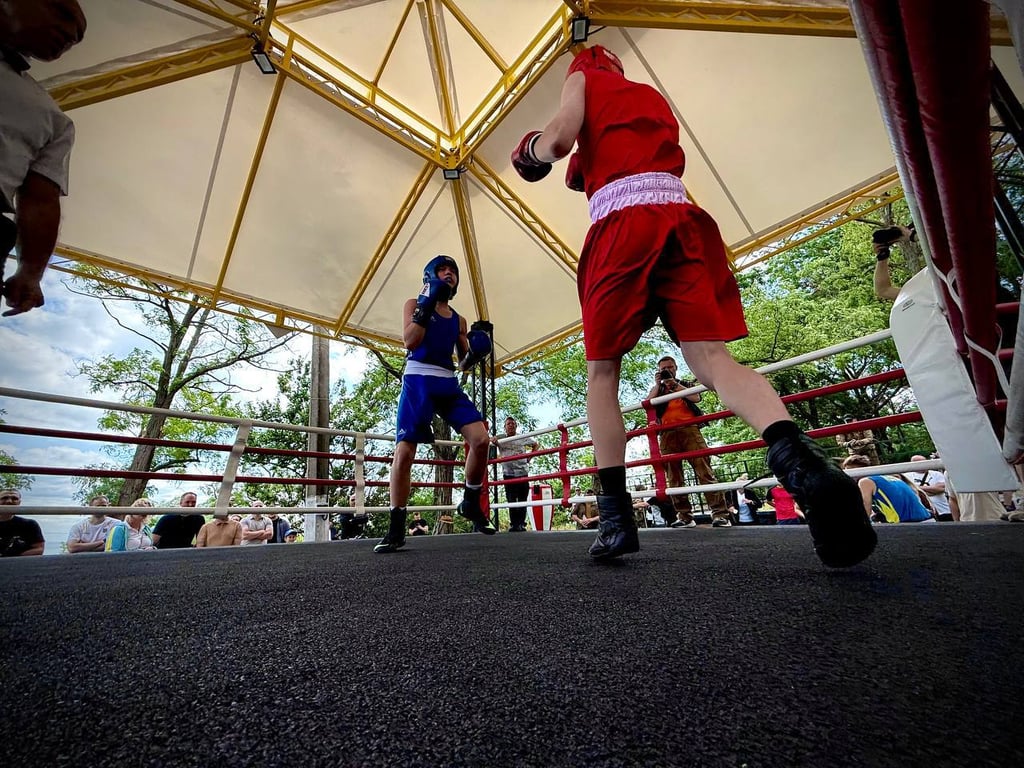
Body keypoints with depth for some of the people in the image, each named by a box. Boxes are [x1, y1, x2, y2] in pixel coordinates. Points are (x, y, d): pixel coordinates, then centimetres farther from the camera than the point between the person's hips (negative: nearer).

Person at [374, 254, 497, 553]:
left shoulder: (458, 319, 18)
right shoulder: (414, 304, 8)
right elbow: (409, 342, -9)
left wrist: (474, 354, -4)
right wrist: (427, 306, -12)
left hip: (448, 383, 4)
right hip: (418, 380, -4)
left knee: (481, 440, -11)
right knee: (404, 451, -9)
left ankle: (471, 505, 10)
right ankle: (395, 530, 2)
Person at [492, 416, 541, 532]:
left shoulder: (524, 438, 8)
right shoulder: (500, 439, 3)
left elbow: (536, 445, 23)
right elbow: (493, 440, -15)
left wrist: (530, 457, 10)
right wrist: (493, 440, -40)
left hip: (523, 472, 1)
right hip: (508, 473, -1)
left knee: (523, 500, 3)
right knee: (511, 500, -2)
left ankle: (521, 524, 12)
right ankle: (514, 524, 5)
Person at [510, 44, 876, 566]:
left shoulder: (582, 78, 24)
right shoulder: (653, 96, 37)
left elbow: (558, 140, 5)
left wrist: (531, 151, 27)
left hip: (621, 221, -4)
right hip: (678, 212, 5)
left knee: (602, 372, 0)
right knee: (711, 358, -9)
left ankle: (615, 517, -6)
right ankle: (803, 464, -33)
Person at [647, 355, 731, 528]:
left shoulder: (686, 384, 25)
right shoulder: (657, 389, 26)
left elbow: (696, 398, 3)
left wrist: (675, 384, -3)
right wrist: (658, 384, 3)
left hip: (689, 429, -1)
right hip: (667, 434, 1)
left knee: (704, 471, -12)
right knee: (674, 477, -6)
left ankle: (720, 513, -14)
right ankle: (684, 516, -5)